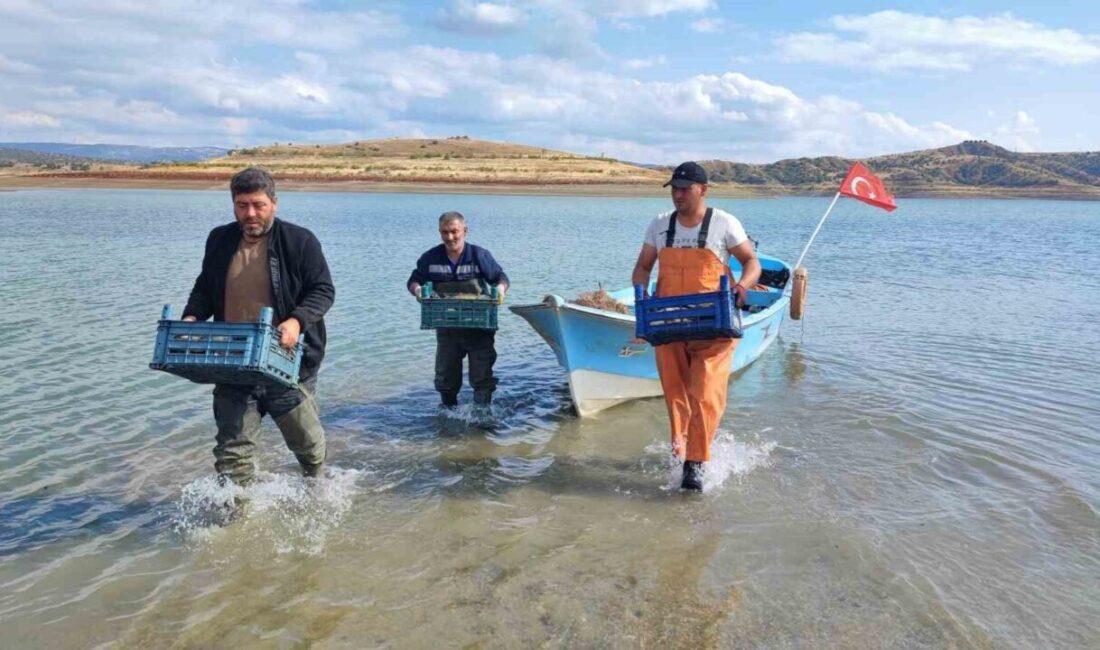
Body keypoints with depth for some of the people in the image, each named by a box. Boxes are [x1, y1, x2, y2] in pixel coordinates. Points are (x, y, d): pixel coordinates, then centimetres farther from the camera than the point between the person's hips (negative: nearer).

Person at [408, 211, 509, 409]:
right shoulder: (430, 258, -2)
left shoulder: (480, 255, -7)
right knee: (445, 376, 14)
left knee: (481, 376, -1)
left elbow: (500, 277, 0)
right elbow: (414, 280, 6)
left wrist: (501, 288, -23)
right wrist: (416, 288, -18)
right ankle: (449, 411, 34)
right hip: (447, 328, 3)